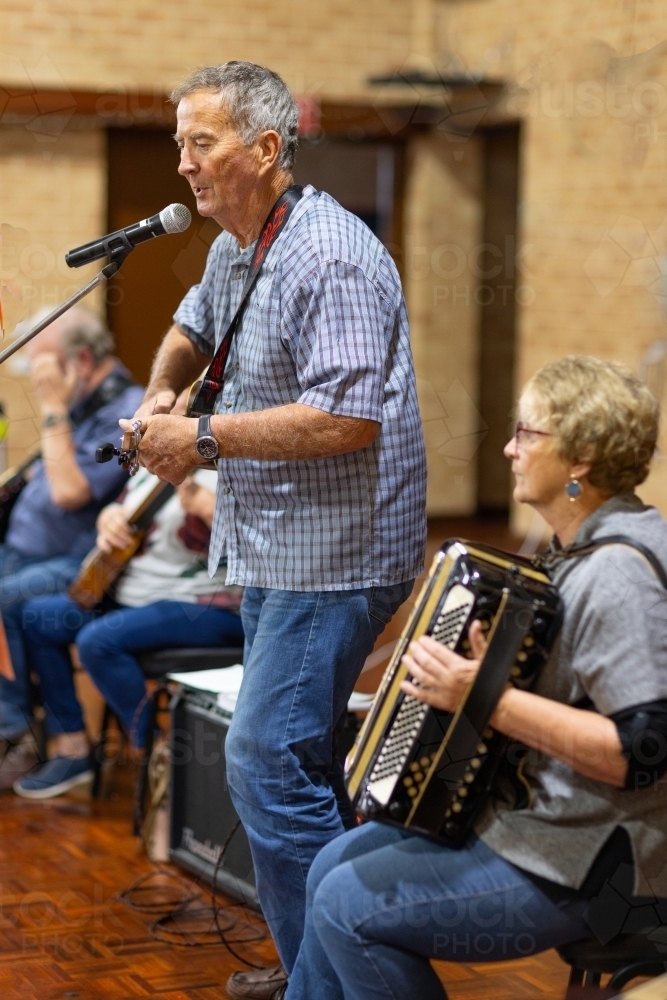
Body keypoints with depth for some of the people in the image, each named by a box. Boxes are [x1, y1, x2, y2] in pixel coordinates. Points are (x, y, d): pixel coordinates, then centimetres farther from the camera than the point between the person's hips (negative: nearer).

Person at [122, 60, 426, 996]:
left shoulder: (331, 257, -19)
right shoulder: (234, 246, 12)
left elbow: (348, 419, -28)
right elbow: (193, 326, 33)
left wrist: (204, 436, -20)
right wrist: (161, 396, 11)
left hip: (335, 557, -10)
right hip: (273, 549, 10)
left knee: (268, 761, -12)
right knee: (296, 759, 14)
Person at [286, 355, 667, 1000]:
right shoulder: (583, 547, 8)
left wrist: (491, 700, -31)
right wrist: (464, 676, 14)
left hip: (592, 869, -10)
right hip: (538, 814, 10)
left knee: (350, 905, -11)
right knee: (335, 867, 12)